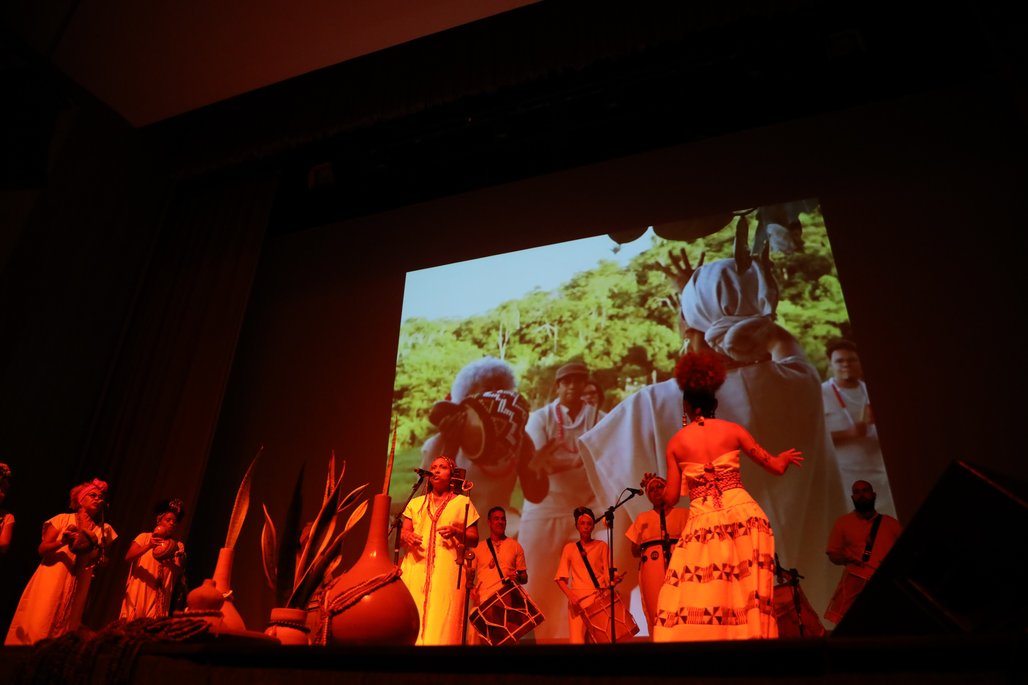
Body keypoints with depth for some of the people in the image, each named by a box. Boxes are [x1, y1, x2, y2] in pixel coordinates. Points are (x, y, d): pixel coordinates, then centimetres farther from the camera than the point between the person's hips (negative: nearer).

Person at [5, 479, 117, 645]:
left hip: (77, 587, 2)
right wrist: (62, 542, -20)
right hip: (51, 582, -2)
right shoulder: (63, 519, 4)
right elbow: (42, 549, -2)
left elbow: (101, 561, 7)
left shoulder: (103, 530, 9)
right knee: (37, 625, -7)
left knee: (63, 629, 3)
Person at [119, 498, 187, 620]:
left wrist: (169, 562, -24)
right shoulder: (144, 537, 4)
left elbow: (179, 572, -3)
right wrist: (149, 546, -26)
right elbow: (128, 557, -10)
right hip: (137, 593, -1)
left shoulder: (178, 546, 6)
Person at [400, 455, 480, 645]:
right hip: (415, 567, 3)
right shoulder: (415, 503, 20)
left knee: (441, 620, -10)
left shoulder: (463, 502, 11)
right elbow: (403, 533, 15)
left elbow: (474, 539, 8)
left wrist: (456, 532, -11)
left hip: (447, 569, -2)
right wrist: (407, 537, -8)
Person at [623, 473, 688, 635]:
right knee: (656, 614, -7)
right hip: (652, 569, 1)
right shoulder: (642, 518, 18)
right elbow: (635, 552, 17)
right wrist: (639, 547, -3)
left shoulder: (683, 513, 15)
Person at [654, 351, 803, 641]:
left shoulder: (675, 443, 4)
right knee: (749, 593, 7)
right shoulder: (733, 430, 5)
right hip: (744, 516, 1)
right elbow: (776, 467, 10)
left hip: (703, 522, -1)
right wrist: (785, 457, 34)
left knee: (692, 597, 2)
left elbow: (670, 499, 5)